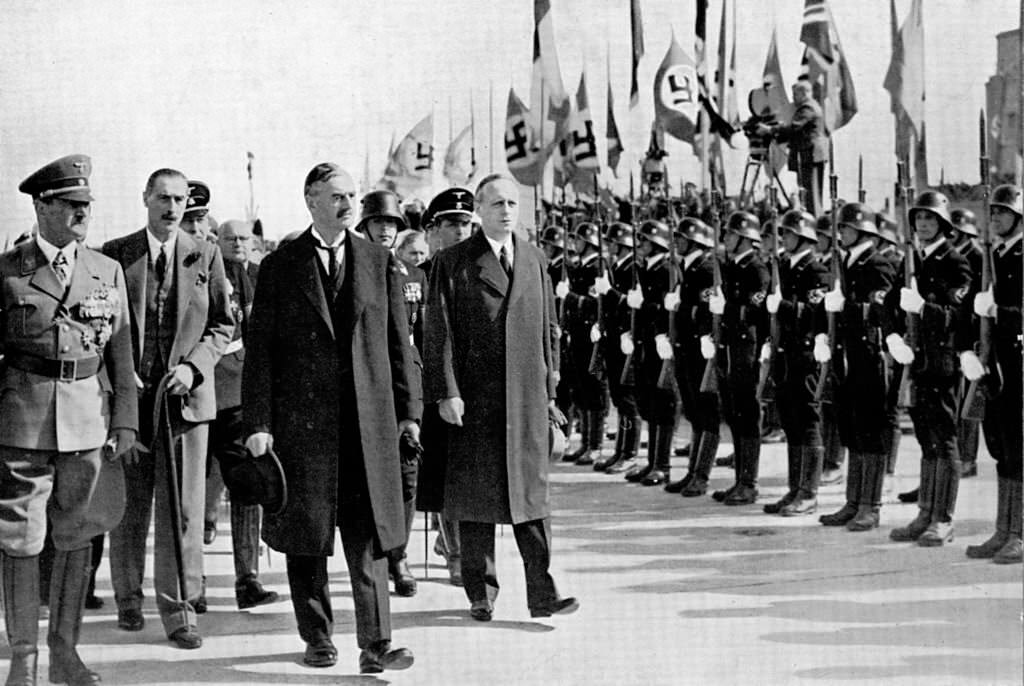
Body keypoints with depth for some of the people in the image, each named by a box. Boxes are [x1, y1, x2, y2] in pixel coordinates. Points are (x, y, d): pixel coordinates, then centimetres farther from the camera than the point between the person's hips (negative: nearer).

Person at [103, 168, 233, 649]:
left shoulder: (205, 256, 6)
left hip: (186, 394, 0)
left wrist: (194, 365, -7)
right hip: (129, 394, 0)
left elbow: (223, 324, 8)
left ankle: (179, 610, 5)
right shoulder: (115, 254, 4)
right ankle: (128, 597, 27)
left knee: (182, 508, -2)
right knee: (129, 506, 10)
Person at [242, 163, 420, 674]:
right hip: (301, 416, -1)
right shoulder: (279, 267, 4)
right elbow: (260, 349, 0)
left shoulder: (380, 262, 9)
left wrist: (409, 408, 6)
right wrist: (258, 422, -6)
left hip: (367, 418, 1)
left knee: (368, 534, -2)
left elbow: (398, 341, 10)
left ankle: (375, 645, -1)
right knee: (306, 534, 7)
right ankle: (317, 638, 20)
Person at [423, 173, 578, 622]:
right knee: (475, 497, 5)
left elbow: (547, 329, 16)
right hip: (473, 399, -3)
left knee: (531, 492, 1)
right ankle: (481, 594, 15)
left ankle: (542, 593, 4)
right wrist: (446, 392, -10)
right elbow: (439, 333, -3)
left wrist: (549, 389, 12)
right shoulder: (452, 263, 0)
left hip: (526, 397, 3)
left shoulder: (535, 261, 13)